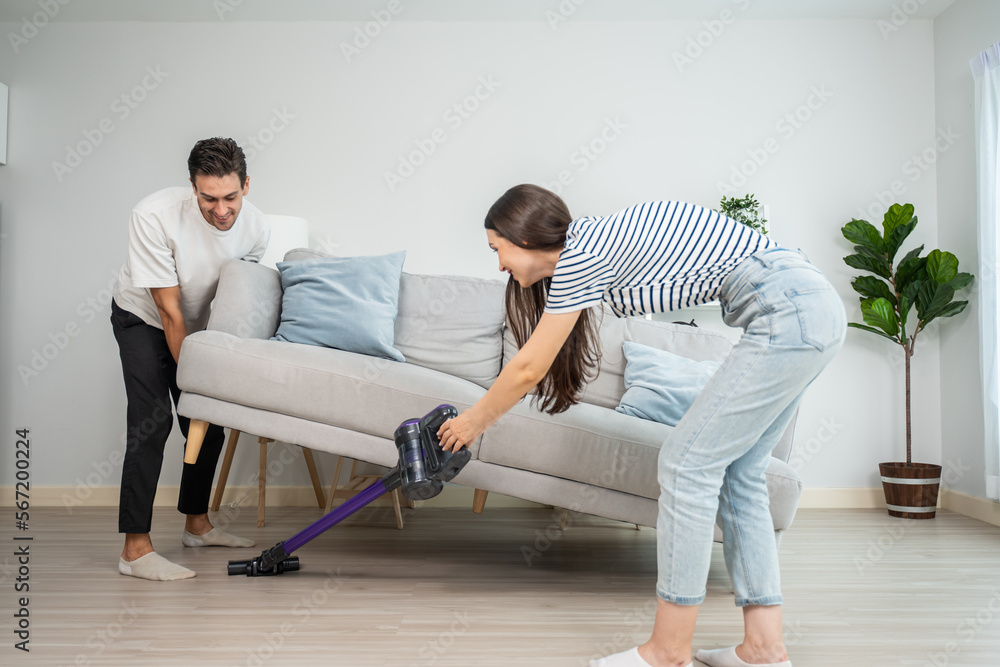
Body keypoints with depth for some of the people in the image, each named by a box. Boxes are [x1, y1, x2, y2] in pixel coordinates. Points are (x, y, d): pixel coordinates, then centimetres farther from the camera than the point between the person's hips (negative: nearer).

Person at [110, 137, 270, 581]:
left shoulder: (256, 227, -20)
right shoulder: (155, 216, -34)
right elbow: (169, 311, -29)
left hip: (200, 325, 5)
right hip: (142, 320, -5)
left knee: (208, 421, 4)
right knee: (152, 418, -19)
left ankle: (197, 524, 24)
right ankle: (135, 548, -17)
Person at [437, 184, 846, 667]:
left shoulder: (581, 253, -9)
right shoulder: (593, 246, 19)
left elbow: (528, 369, -2)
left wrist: (473, 421, 14)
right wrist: (485, 413, 33)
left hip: (786, 311, -10)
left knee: (687, 463, -5)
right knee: (735, 472, 12)